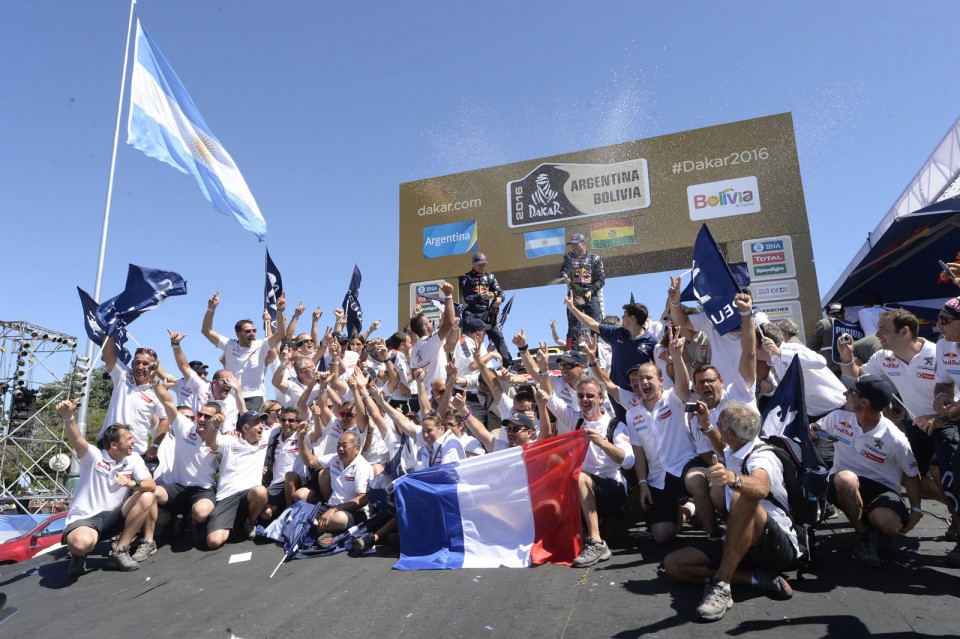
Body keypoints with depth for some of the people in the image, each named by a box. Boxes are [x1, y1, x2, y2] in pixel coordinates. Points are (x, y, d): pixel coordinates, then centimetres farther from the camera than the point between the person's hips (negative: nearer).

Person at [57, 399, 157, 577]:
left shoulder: (134, 459, 1)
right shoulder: (93, 456, -9)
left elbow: (152, 485, -10)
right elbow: (76, 439, -31)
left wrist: (131, 483, -31)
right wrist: (68, 417, -50)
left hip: (113, 517, 5)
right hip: (85, 518, -5)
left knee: (146, 497, -20)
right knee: (82, 542, -39)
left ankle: (119, 552, -10)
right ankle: (78, 555, 3)